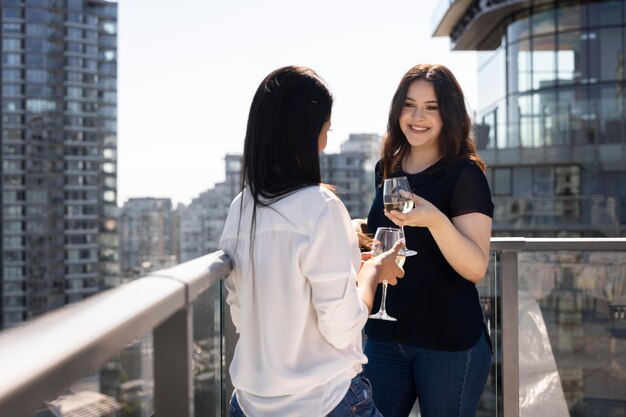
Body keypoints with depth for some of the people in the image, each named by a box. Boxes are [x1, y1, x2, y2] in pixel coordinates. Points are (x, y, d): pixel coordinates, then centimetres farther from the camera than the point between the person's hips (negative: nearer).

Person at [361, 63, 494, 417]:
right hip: (384, 335, 6)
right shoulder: (387, 169, 6)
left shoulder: (465, 174, -11)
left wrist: (435, 219, -33)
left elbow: (476, 268, -19)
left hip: (450, 343, -5)